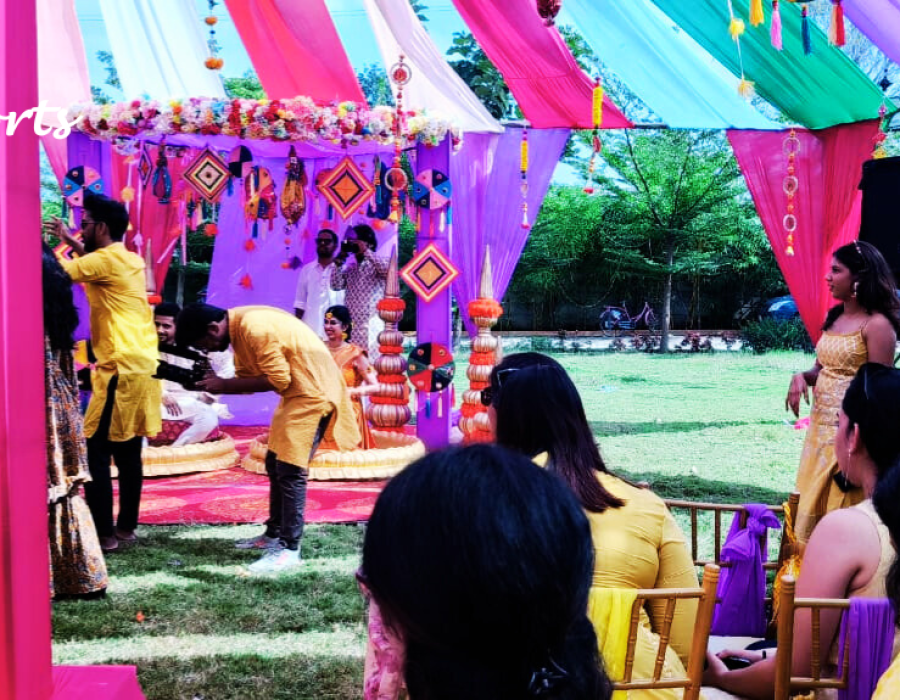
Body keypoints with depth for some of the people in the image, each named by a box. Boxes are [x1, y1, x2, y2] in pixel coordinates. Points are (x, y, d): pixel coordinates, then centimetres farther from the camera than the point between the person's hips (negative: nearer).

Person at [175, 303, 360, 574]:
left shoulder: (254, 328, -23)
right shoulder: (239, 327, 8)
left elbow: (277, 380, -23)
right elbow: (248, 378, 8)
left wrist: (223, 385, -17)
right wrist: (214, 384, -9)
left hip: (314, 392, -11)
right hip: (297, 392, 11)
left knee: (290, 469, -12)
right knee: (276, 464, 15)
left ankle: (289, 549, -8)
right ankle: (274, 534, 26)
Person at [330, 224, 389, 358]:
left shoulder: (379, 265, 2)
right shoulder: (349, 268, 17)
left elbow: (388, 269, -21)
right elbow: (336, 285, 7)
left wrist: (366, 251, -14)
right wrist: (339, 261, 2)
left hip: (373, 326, -5)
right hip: (351, 326, 6)